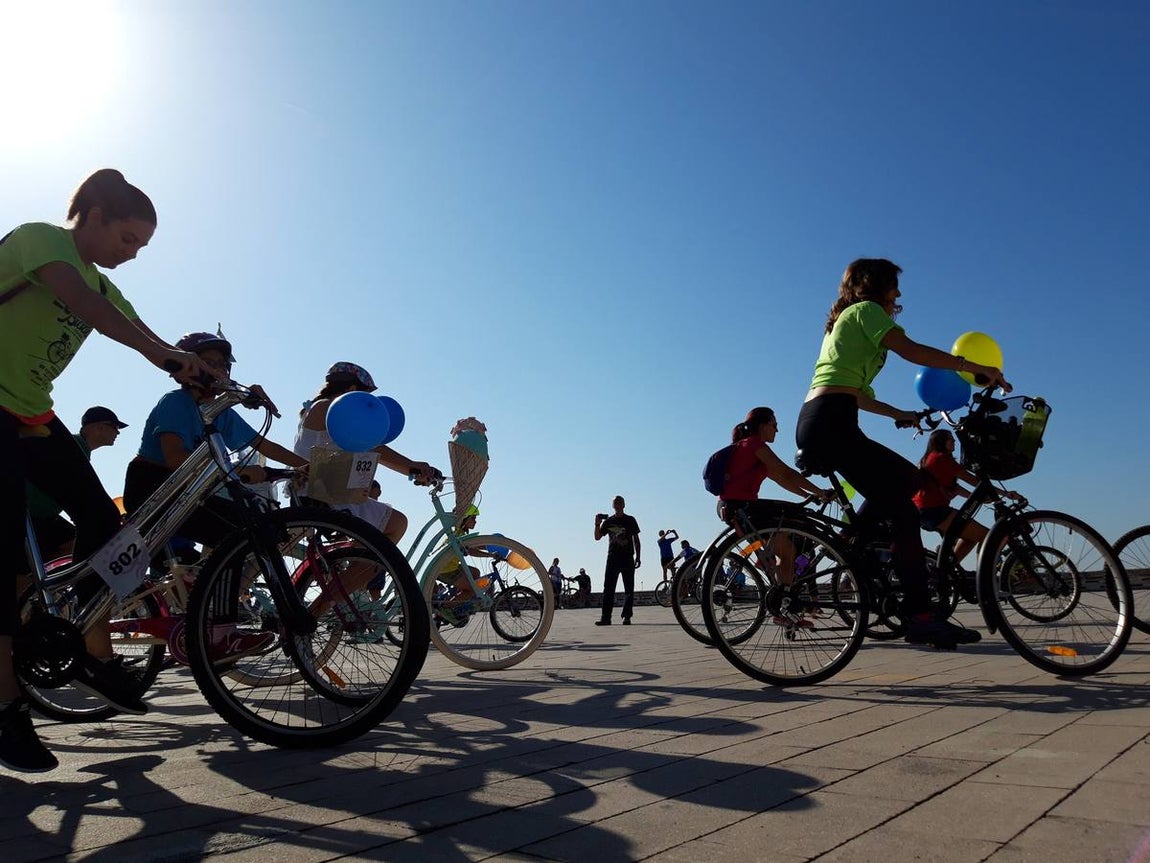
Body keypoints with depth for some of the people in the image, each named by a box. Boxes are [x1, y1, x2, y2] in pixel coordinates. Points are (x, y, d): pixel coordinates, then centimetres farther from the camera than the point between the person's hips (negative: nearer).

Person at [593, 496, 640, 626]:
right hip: (612, 557, 1)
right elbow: (597, 537, 6)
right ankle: (605, 617, -2)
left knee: (629, 589, -2)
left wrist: (637, 557, 3)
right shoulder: (608, 521, 10)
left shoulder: (630, 520, 8)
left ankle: (627, 617, 1)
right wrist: (597, 524, -11)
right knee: (608, 589, -2)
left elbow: (636, 539, 10)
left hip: (627, 558, -1)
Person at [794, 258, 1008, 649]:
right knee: (902, 507, -12)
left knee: (906, 479, 19)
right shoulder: (865, 310, 4)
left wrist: (900, 414, 30)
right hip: (830, 425, -10)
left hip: (813, 426, 10)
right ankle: (920, 617, -14)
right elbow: (912, 350, -9)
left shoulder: (844, 323, 31)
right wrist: (974, 367, -6)